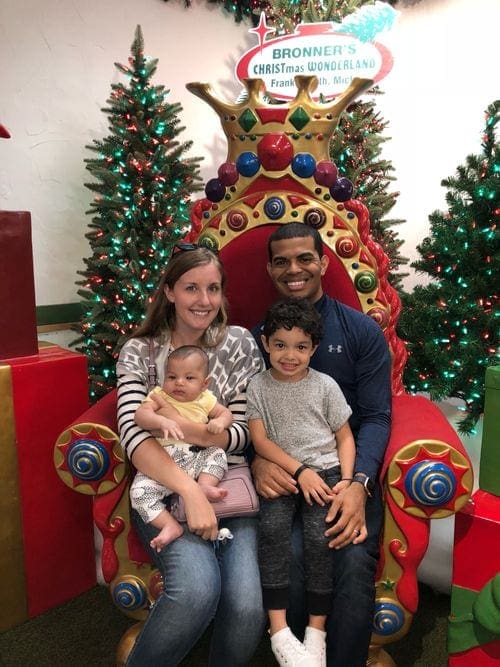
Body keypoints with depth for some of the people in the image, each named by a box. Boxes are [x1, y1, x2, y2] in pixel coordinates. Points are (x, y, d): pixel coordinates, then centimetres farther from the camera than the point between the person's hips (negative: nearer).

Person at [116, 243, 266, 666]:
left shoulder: (240, 344, 3)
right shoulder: (139, 351, 2)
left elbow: (242, 434, -1)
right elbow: (134, 435, -12)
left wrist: (181, 426, -19)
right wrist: (190, 490, -26)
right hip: (162, 490, -1)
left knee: (247, 608, -21)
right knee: (197, 588, -28)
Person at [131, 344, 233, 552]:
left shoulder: (204, 399, 13)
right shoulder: (158, 395, 3)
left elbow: (227, 413, 19)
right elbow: (140, 414, -12)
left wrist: (219, 422, -6)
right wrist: (163, 421, -33)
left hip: (197, 458, 3)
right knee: (140, 490, -24)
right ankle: (170, 526, -18)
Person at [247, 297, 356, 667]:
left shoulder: (325, 386, 4)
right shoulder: (258, 386, 3)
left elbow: (345, 436, 8)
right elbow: (260, 440, -4)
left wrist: (346, 480, -6)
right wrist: (300, 471, -13)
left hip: (325, 472, 0)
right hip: (281, 473, 0)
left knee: (321, 536, -22)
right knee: (272, 528, -26)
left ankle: (317, 633, -6)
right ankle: (279, 631, -16)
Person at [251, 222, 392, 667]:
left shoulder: (363, 331, 6)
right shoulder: (257, 337, 11)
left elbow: (376, 416, 0)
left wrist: (359, 484, -16)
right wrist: (258, 460, -14)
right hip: (282, 473, 1)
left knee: (355, 560, -25)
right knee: (289, 554, -24)